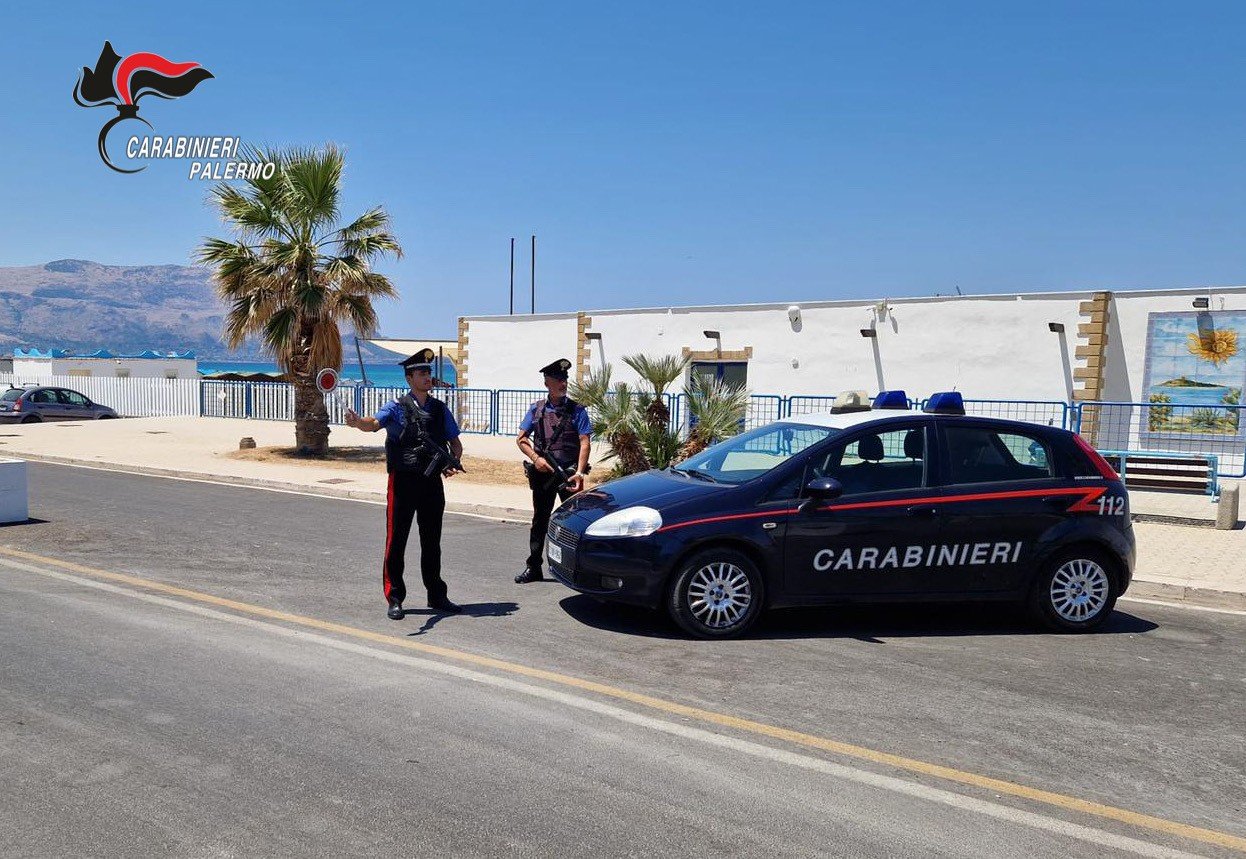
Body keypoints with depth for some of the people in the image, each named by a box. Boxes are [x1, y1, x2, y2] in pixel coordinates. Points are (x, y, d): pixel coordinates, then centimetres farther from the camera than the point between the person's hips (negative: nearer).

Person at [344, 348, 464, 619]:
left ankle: (437, 596, 24)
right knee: (396, 541, 0)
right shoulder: (396, 407, -1)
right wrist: (357, 422, -43)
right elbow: (374, 423, -20)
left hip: (432, 482, 4)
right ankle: (395, 599, 11)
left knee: (432, 541, 13)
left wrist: (453, 463, -4)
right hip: (403, 482, -4)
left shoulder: (441, 409, 11)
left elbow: (456, 444, 16)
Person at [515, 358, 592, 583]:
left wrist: (579, 473, -18)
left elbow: (584, 442, -7)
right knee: (540, 519, 10)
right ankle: (533, 568, 19)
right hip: (543, 473, 3)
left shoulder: (576, 410, 0)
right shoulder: (536, 409, 7)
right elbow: (521, 439, 9)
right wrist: (536, 458, -7)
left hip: (569, 473, -2)